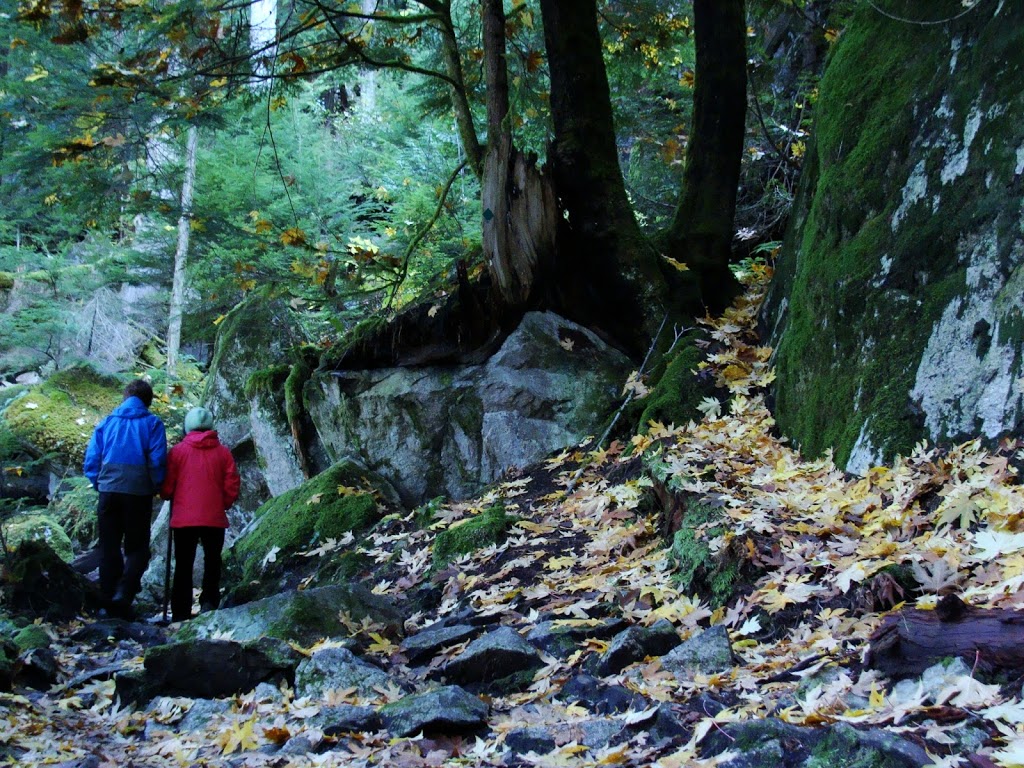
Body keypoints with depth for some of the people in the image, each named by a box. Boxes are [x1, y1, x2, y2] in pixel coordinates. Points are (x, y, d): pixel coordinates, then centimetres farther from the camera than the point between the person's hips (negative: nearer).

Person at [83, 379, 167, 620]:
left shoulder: (106, 423, 11)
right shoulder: (152, 423, 1)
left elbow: (91, 461, 7)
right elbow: (158, 461, -6)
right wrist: (156, 488, 7)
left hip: (108, 491, 3)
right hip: (138, 492, -3)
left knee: (108, 548, 12)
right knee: (137, 548, 6)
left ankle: (109, 600, 12)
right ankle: (123, 594, -15)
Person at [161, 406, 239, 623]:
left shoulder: (178, 451, -3)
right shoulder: (223, 453, 1)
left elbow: (166, 486, -2)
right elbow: (232, 486, 1)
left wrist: (171, 498, 20)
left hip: (183, 518, 0)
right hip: (215, 518, 1)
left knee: (183, 566, 8)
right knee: (212, 562, 16)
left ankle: (181, 613, 6)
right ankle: (209, 601, 0)